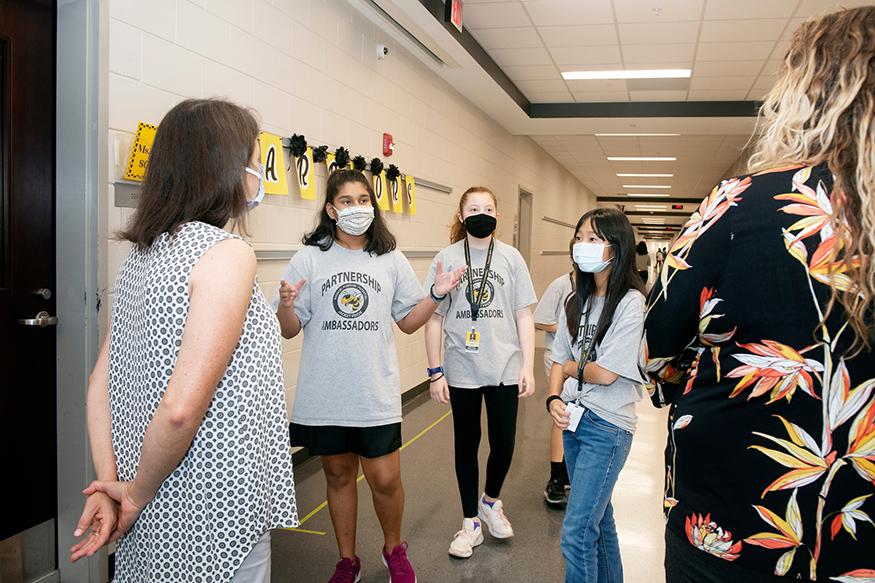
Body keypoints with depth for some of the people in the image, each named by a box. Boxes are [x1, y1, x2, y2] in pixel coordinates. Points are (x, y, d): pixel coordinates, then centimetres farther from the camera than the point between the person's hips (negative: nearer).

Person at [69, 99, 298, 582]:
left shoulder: (140, 256, 6)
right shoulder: (227, 253, -19)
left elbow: (100, 384, 7)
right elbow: (181, 408, -26)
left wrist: (110, 487, 4)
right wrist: (138, 494, -10)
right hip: (216, 514, -8)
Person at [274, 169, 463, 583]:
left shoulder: (391, 260, 6)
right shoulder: (309, 258, 0)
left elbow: (408, 322, 11)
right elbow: (289, 330, 0)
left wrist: (437, 294, -4)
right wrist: (285, 305, -21)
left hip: (376, 395, 0)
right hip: (324, 396, 0)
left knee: (385, 480, 2)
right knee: (338, 475, 14)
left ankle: (394, 550, 32)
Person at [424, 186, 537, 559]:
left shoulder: (511, 258, 1)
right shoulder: (446, 259, -2)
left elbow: (524, 316, 3)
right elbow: (433, 318, 0)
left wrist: (528, 366, -3)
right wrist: (435, 372, -3)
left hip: (504, 370, 1)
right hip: (462, 371, -1)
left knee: (503, 444, 7)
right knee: (466, 445, 10)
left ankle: (490, 501, 37)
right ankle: (470, 522, 27)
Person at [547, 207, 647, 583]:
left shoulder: (630, 303, -15)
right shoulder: (578, 301, 7)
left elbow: (606, 373, -18)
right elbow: (559, 360, 9)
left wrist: (571, 367, -1)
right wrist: (555, 399, -9)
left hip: (608, 425, -7)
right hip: (574, 418, 7)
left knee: (576, 534, -7)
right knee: (598, 517, 22)